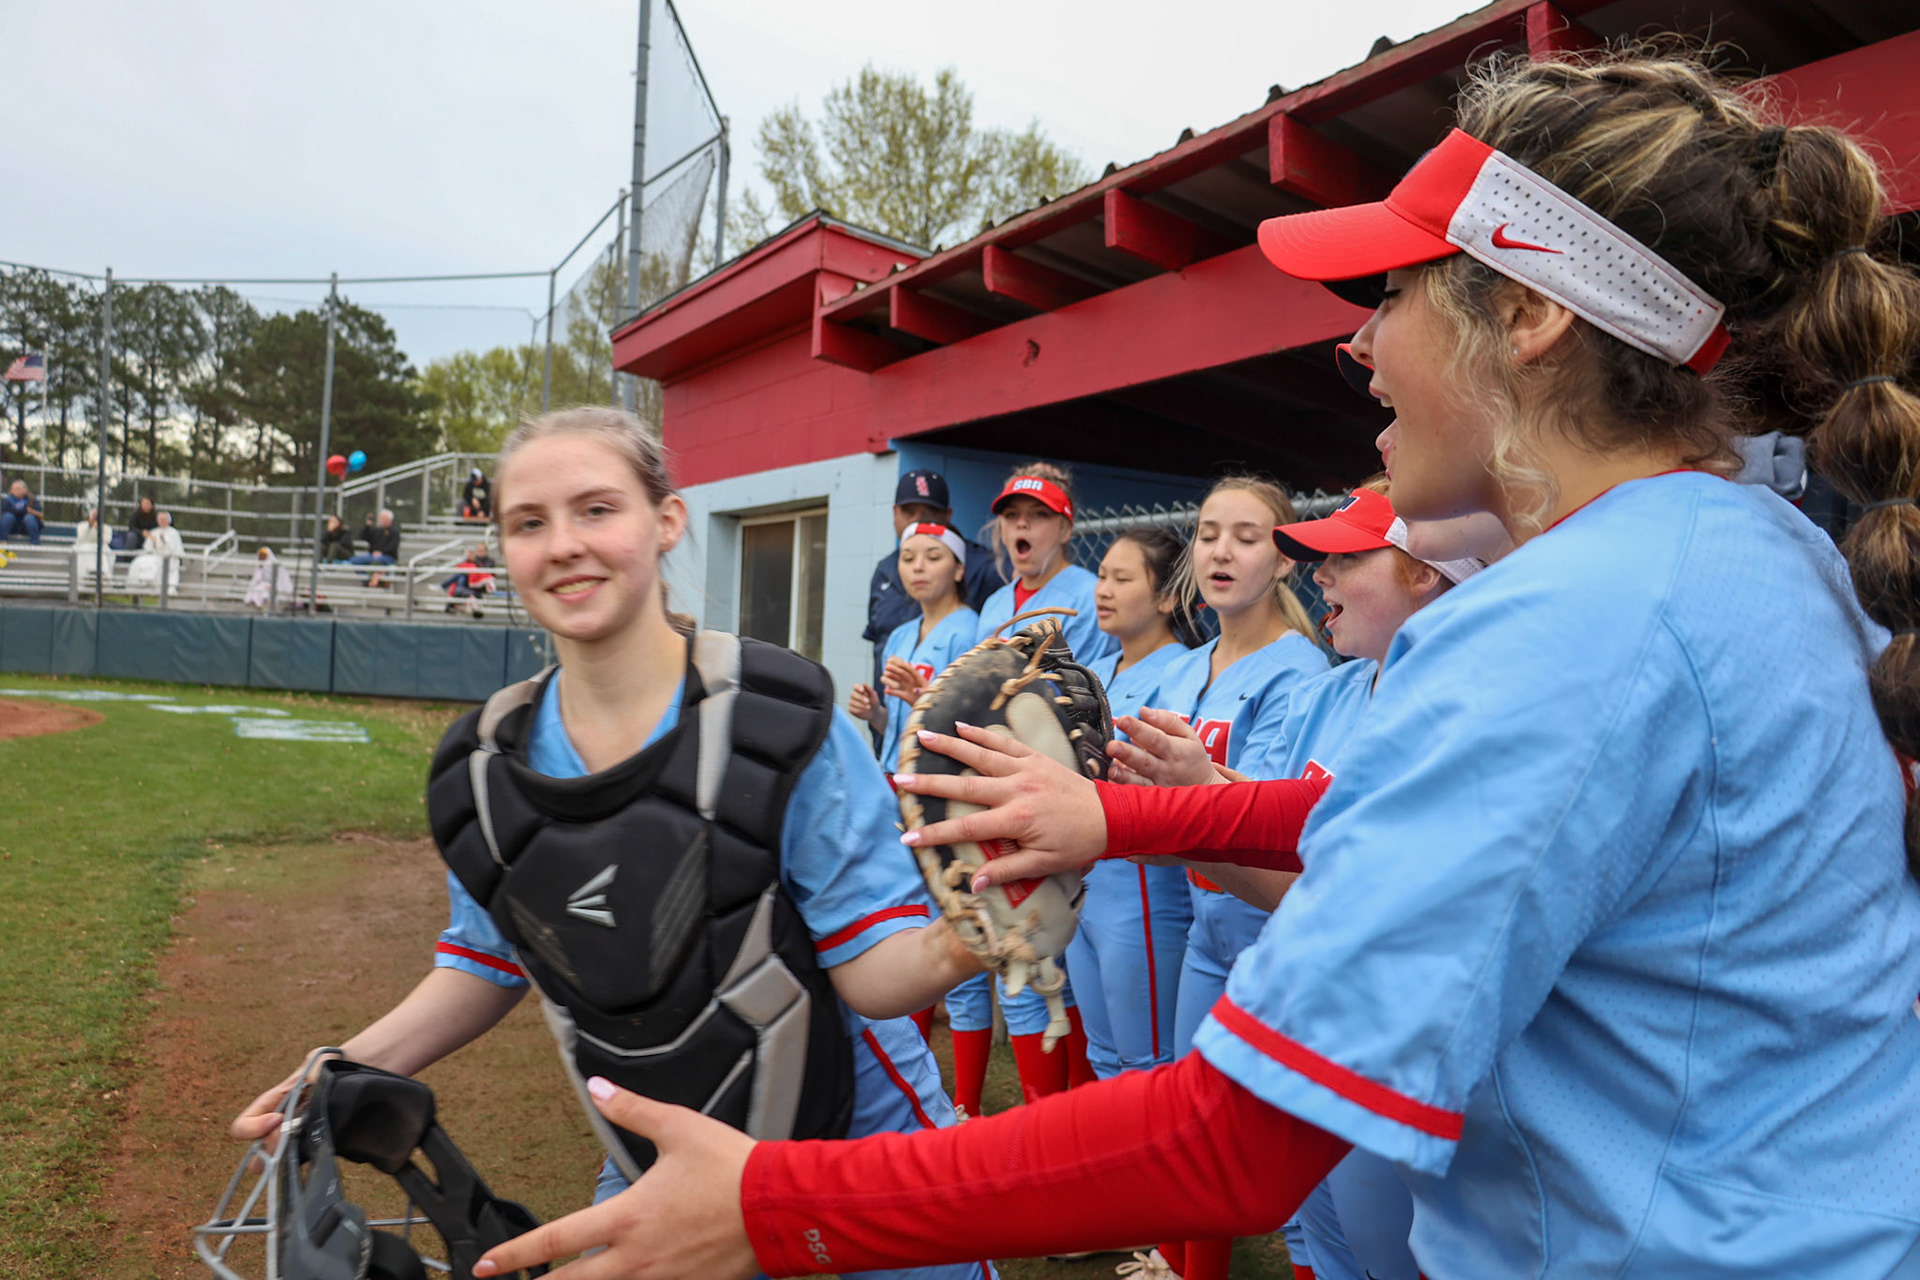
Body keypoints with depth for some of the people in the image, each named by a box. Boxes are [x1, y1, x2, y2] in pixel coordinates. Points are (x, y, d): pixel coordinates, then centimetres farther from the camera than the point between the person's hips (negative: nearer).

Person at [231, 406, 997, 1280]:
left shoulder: (783, 723, -21)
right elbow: (488, 964, 7)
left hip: (855, 1155, -3)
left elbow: (871, 967, -19)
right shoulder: (485, 770, -7)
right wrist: (349, 1070, -5)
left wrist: (950, 948, -39)